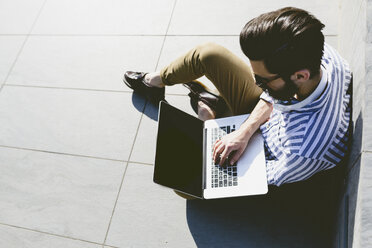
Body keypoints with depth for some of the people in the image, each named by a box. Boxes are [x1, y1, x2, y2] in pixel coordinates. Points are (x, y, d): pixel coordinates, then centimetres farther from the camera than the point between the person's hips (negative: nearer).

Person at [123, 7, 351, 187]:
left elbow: (272, 178, -22)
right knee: (208, 54, -11)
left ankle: (209, 113, 14)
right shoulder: (317, 51, -29)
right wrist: (245, 131, -22)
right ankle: (154, 81, 20)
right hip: (266, 112, 5)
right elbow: (274, 94, -10)